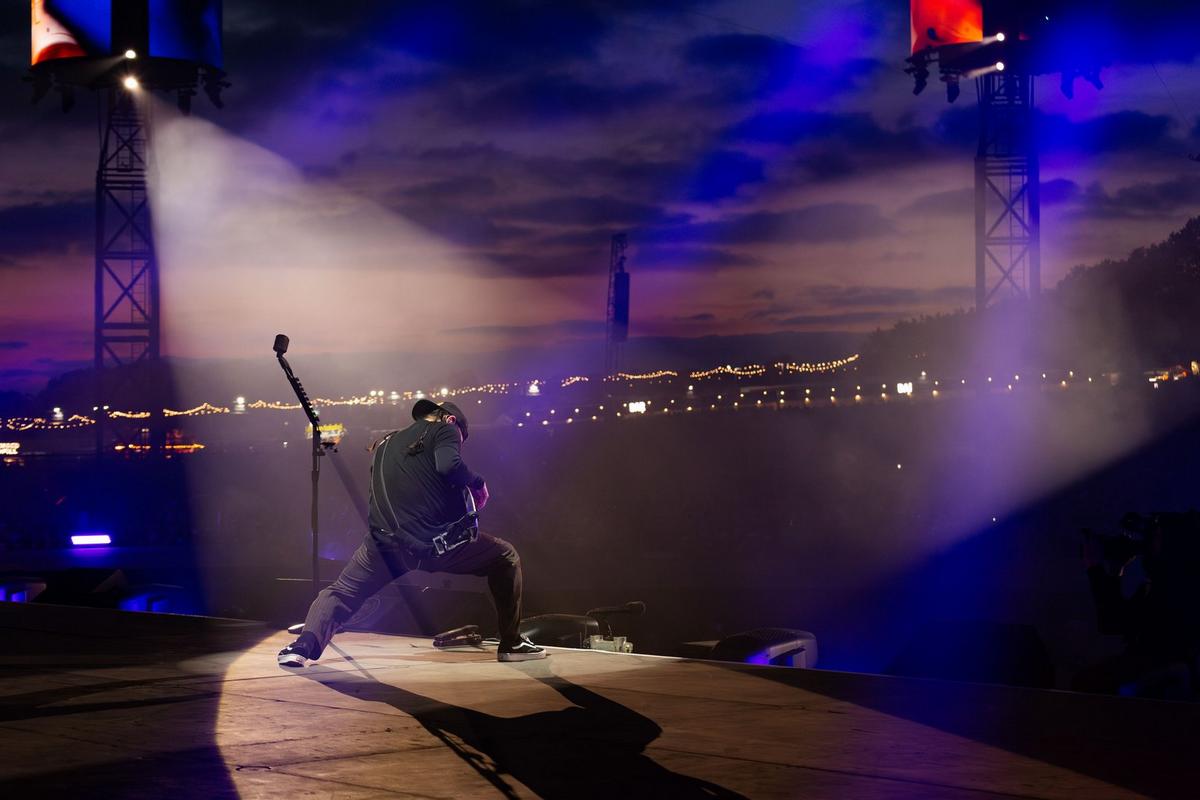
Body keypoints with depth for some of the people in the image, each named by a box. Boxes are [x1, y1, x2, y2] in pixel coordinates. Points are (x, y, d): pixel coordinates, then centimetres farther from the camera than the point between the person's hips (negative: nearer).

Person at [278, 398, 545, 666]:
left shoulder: (386, 444, 27)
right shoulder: (444, 429, 7)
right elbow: (448, 465, -14)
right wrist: (477, 483, 2)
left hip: (386, 544, 4)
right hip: (438, 542, -4)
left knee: (341, 593, 17)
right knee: (506, 558, 17)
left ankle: (304, 646, -10)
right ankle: (511, 644, 16)